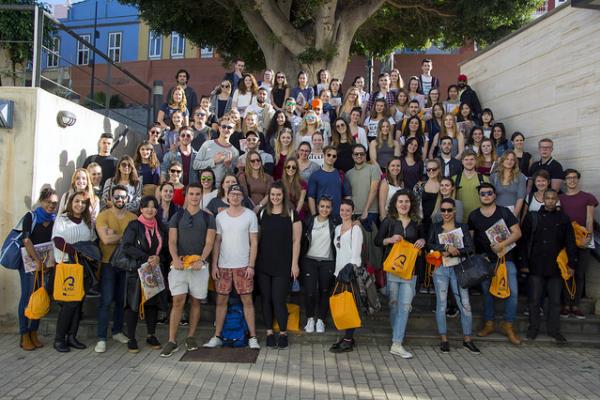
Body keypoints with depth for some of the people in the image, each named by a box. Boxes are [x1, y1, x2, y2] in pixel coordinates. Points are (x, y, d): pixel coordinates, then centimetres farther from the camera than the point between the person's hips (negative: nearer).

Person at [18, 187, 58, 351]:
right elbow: (26, 239, -14)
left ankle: (34, 333, 15)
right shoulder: (31, 216, -5)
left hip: (46, 262, 4)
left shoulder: (55, 220, 5)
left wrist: (52, 259, -12)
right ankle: (24, 336, 1)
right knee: (27, 296, -5)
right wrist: (37, 260, -22)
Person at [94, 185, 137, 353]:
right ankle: (101, 338, 2)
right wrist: (125, 235, -9)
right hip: (108, 263, -3)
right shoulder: (103, 216, -5)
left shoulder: (133, 217, 4)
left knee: (122, 300, 13)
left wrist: (115, 236, -16)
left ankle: (117, 331, 28)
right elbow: (106, 239, -18)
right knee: (106, 301, -5)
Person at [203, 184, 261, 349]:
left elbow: (254, 243, -2)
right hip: (223, 266, 3)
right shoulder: (220, 216, 6)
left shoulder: (250, 215, -1)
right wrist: (214, 265, 1)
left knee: (247, 300, 0)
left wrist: (251, 265, -9)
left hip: (243, 266, -2)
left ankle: (253, 337, 7)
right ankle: (217, 337, 16)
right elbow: (217, 242, 8)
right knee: (221, 300, 7)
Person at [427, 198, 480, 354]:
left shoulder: (462, 227, 8)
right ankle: (444, 339, 15)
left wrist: (451, 252, -13)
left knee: (465, 304, -2)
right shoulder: (435, 227, 8)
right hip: (440, 269, 0)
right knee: (441, 304, 4)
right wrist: (446, 248, -18)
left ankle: (467, 339, 12)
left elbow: (470, 248, -3)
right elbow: (429, 245, -6)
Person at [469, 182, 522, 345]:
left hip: (505, 258, -1)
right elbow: (470, 238, 10)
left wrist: (502, 244, -17)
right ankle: (488, 324, 23)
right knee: (487, 292, 10)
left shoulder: (504, 212, 1)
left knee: (512, 291, -7)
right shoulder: (473, 215, 7)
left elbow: (517, 232, -3)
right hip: (484, 260, 2)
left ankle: (508, 325, 9)